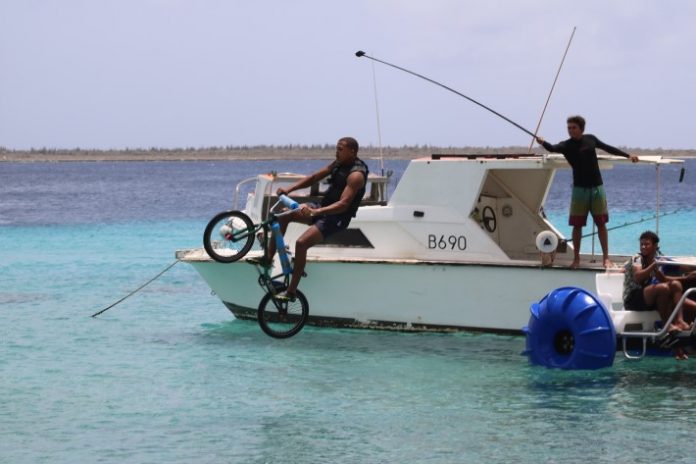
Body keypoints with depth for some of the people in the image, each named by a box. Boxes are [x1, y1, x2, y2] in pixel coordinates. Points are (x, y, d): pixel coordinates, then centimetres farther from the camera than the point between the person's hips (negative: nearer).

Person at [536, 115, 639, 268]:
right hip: (579, 188, -2)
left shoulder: (590, 139, 3)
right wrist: (543, 143, -48)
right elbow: (553, 148, -27)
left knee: (601, 223, 3)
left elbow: (607, 148, 17)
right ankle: (576, 258, 10)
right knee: (577, 224, 0)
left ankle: (606, 257, 8)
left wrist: (627, 155, 22)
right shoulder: (567, 145, -6)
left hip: (597, 187, 2)